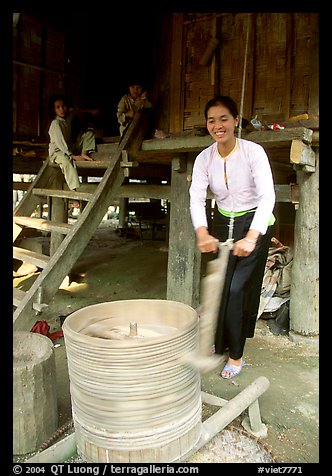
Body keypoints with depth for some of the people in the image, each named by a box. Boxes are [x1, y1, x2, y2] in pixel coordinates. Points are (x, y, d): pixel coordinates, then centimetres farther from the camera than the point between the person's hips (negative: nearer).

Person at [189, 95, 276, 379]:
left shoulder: (253, 152, -20)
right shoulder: (204, 158, -8)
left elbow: (268, 196, -28)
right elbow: (196, 198, -18)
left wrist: (251, 238, -42)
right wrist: (202, 233, -37)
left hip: (254, 225, -4)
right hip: (223, 224, 4)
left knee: (238, 288, -6)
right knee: (219, 286, 10)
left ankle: (236, 355, 13)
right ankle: (220, 342, 33)